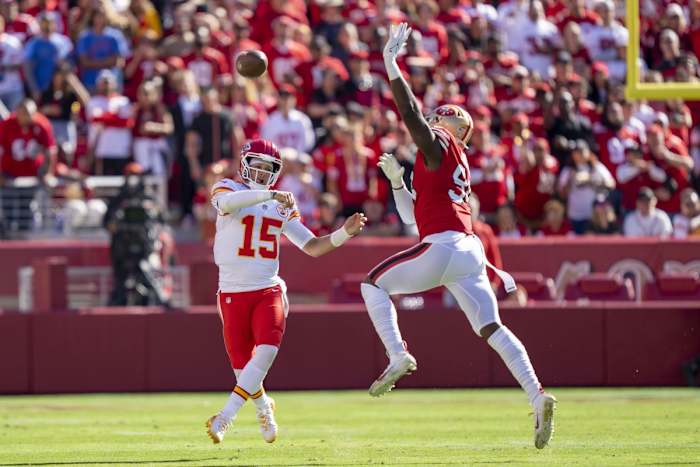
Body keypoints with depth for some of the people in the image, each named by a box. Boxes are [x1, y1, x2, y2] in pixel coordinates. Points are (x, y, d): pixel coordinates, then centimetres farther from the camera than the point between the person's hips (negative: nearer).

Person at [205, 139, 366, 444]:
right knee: (242, 365, 2)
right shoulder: (227, 189, 0)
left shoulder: (282, 207, 15)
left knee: (267, 350, -23)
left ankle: (225, 418, -23)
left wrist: (345, 233, -1)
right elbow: (227, 203, -26)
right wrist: (270, 195, -37)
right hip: (233, 292, -2)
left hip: (268, 290, 2)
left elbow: (313, 247, 14)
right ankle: (264, 408, 35)